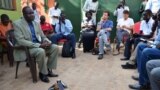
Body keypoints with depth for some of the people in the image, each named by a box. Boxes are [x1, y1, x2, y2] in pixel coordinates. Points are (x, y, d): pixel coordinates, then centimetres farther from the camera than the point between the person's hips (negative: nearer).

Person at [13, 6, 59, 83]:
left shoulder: (36, 23, 9)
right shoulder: (17, 24, -10)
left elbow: (43, 37, 15)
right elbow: (21, 41, -21)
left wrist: (48, 42, -11)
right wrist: (38, 45, -27)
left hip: (39, 45, 7)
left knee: (55, 47, -10)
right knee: (41, 51, -34)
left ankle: (48, 70, 0)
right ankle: (42, 73, -9)